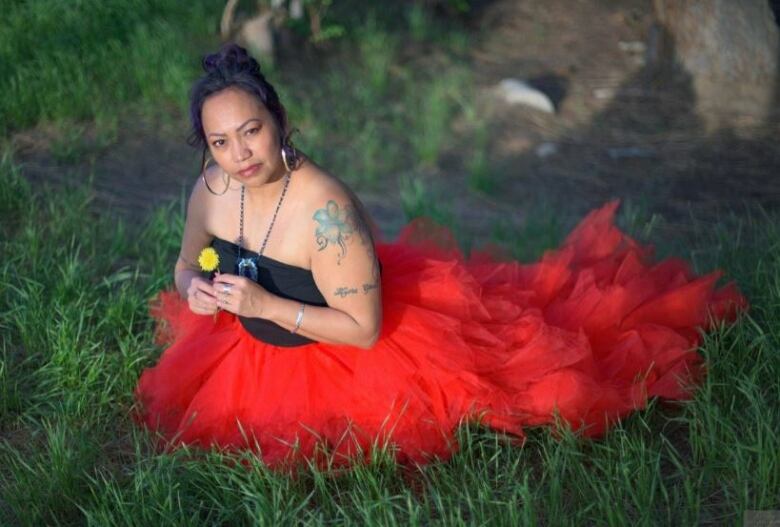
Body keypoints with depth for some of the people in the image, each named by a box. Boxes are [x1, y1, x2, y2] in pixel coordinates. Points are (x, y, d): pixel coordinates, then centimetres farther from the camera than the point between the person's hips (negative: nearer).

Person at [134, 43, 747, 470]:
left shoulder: (324, 208, -37)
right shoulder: (213, 189, -18)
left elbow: (365, 328, -32)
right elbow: (188, 264, 3)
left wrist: (268, 305, -36)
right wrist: (194, 288, -20)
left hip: (362, 350, -7)